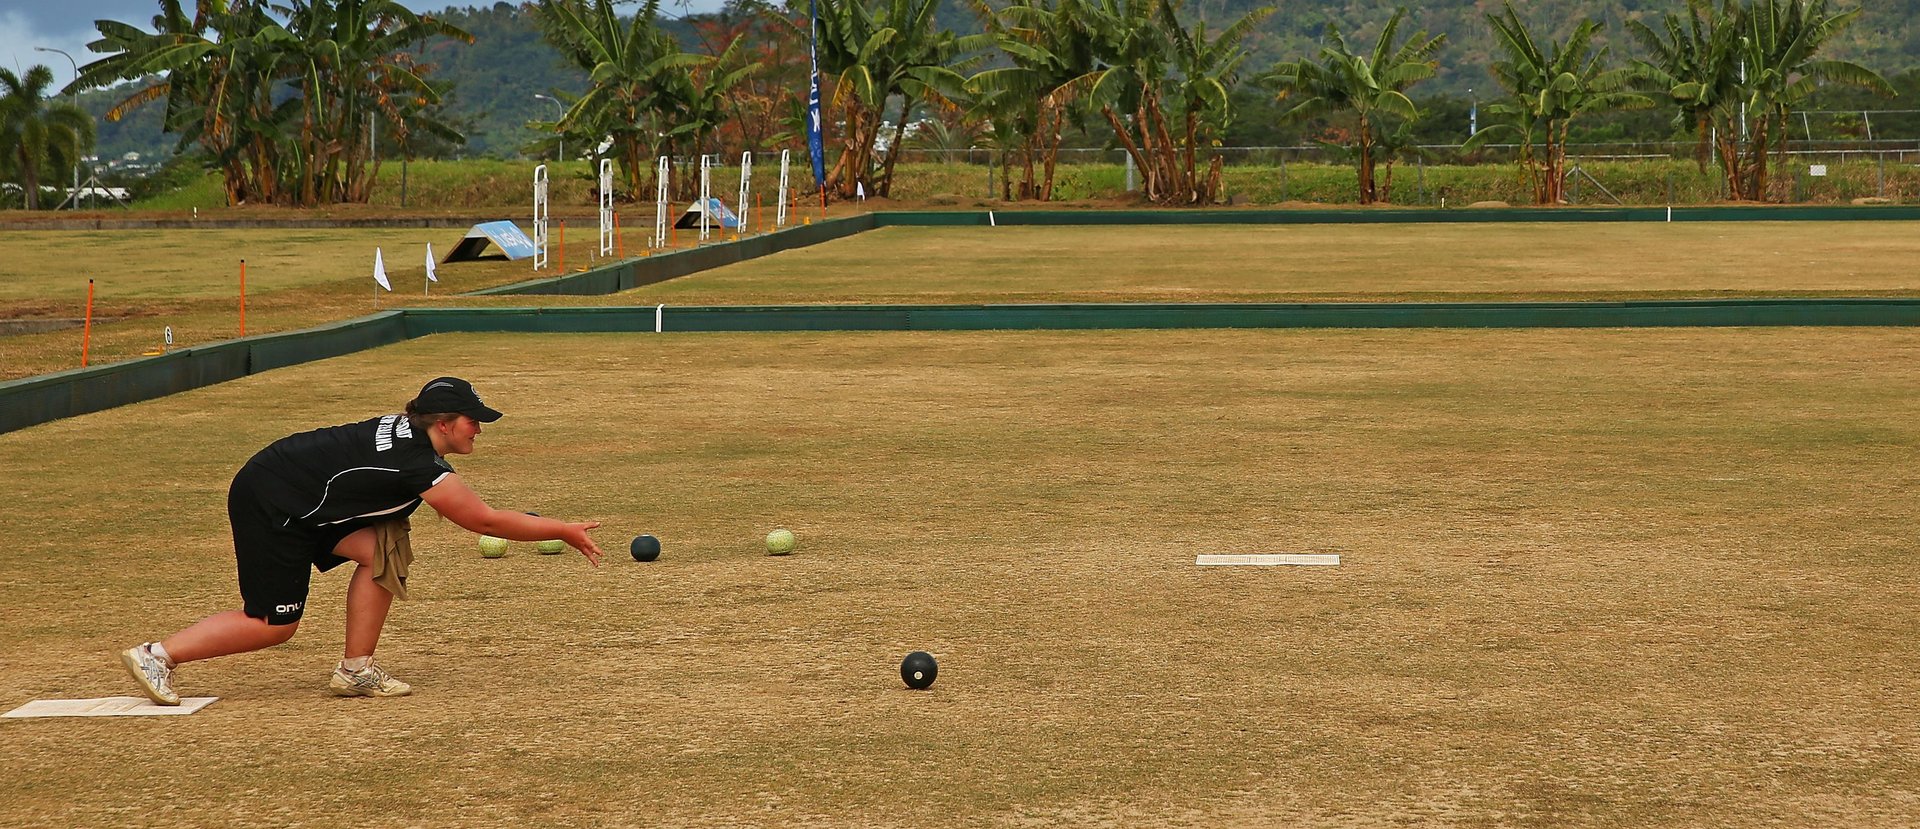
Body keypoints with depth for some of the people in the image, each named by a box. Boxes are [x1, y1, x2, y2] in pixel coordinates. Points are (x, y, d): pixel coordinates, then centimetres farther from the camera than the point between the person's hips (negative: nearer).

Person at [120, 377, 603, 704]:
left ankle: (356, 672, 1)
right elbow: (485, 520, -17)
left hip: (295, 502, 10)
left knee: (382, 548, -2)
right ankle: (157, 656, 1)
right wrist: (564, 532, -11)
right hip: (269, 504, -10)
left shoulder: (405, 434, 5)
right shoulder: (418, 464, -21)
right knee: (274, 624, -5)